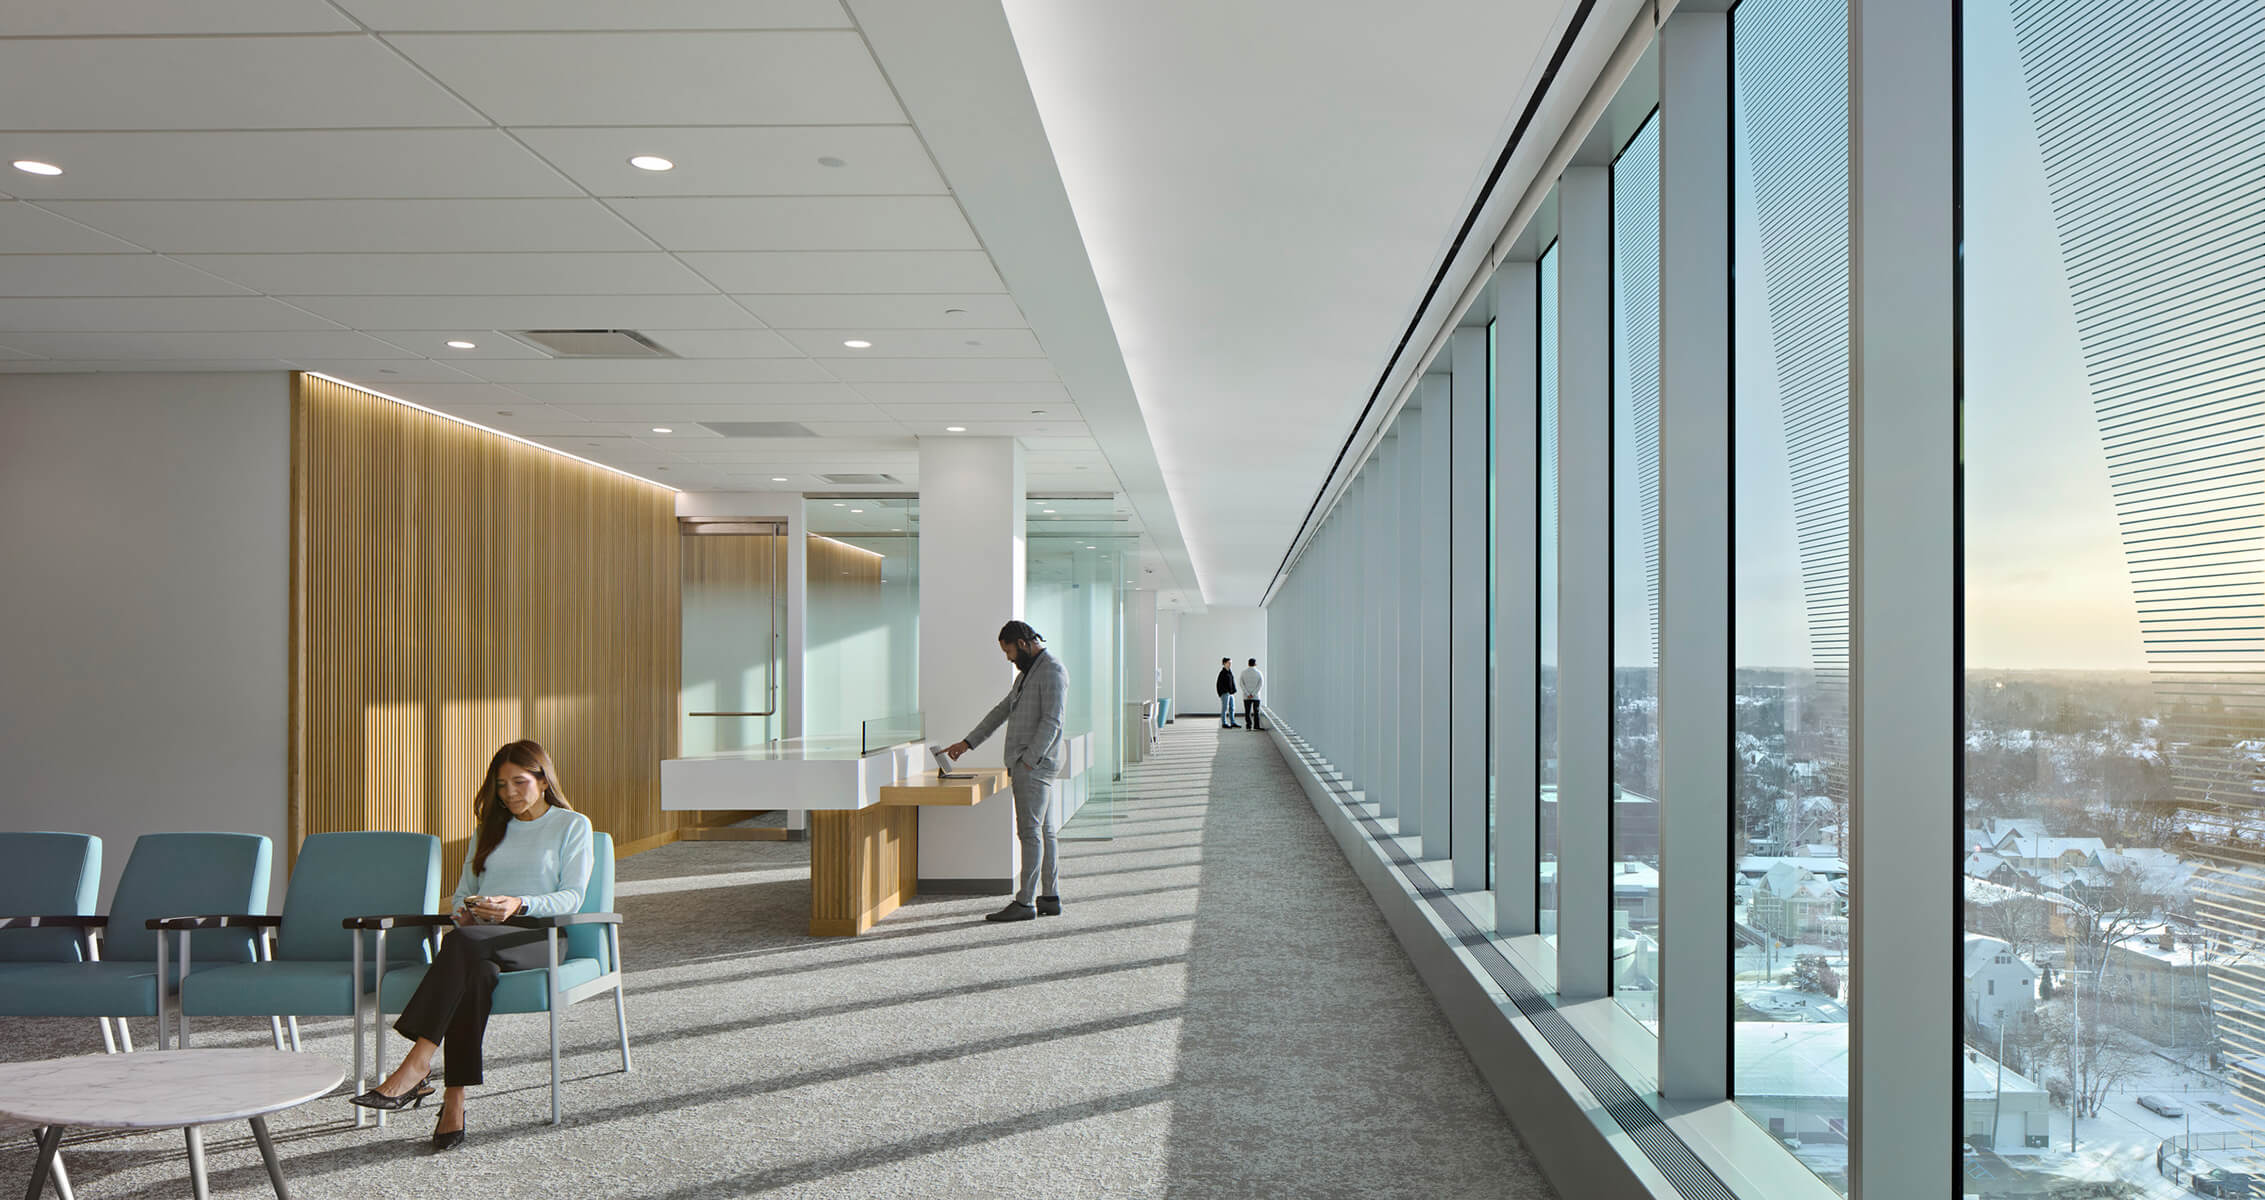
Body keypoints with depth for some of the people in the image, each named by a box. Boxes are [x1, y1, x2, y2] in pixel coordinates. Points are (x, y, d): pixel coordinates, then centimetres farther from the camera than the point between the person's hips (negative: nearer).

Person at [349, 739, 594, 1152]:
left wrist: (519, 905, -18)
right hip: (482, 938, 3)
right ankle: (454, 1102, -40)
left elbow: (572, 897, -1)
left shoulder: (573, 826, 10)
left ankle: (416, 1066, -44)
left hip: (539, 938, -3)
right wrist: (464, 911, -2)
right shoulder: (489, 828, 27)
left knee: (464, 944, -37)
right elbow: (461, 893, 23)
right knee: (476, 971, -36)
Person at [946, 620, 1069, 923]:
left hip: (1035, 764, -10)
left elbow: (1051, 721, -18)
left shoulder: (1052, 670, -11)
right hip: (1027, 763, 10)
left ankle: (1025, 901, -8)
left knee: (1030, 830, -9)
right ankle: (1051, 897, 13)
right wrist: (967, 743, 21)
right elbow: (1001, 711, 25)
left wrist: (1027, 761, -21)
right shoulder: (1027, 673, 21)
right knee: (1043, 831, 10)